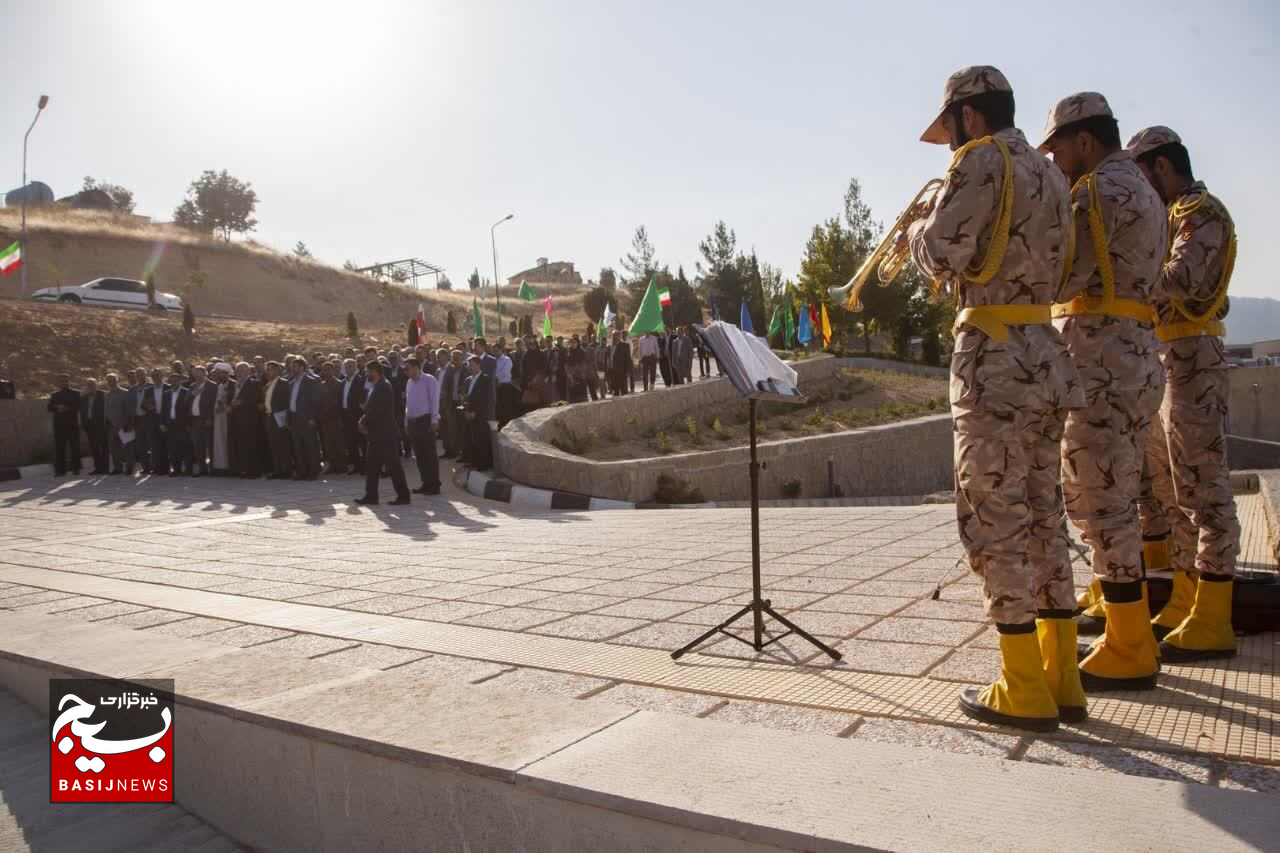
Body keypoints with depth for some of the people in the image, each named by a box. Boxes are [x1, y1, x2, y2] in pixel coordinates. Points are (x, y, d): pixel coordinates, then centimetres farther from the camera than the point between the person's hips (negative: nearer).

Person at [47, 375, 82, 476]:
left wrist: (68, 408, -15)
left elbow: (79, 406, -3)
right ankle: (60, 469, -1)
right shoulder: (54, 395, 17)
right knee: (59, 447, -2)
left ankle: (75, 468, 4)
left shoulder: (75, 393, 8)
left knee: (74, 446, -1)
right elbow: (50, 408, 8)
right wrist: (57, 408, -11)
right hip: (59, 424, 2)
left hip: (73, 423, -2)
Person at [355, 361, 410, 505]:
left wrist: (363, 421, -11)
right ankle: (371, 495, 18)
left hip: (384, 434, -10)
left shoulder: (383, 386, -16)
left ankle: (403, 496, 3)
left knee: (394, 466, -3)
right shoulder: (375, 386, 15)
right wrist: (364, 420, 1)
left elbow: (377, 409, -23)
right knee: (371, 465, 12)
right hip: (376, 434, 10)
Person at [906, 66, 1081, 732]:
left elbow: (942, 255, -17)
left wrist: (917, 232, 4)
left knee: (996, 522, -3)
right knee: (1041, 516, 13)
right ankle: (1060, 676, 20)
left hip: (995, 360, -9)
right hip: (1045, 359, 9)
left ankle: (1023, 690, 3)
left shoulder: (984, 160, -7)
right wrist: (944, 236, 23)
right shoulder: (1049, 173, 21)